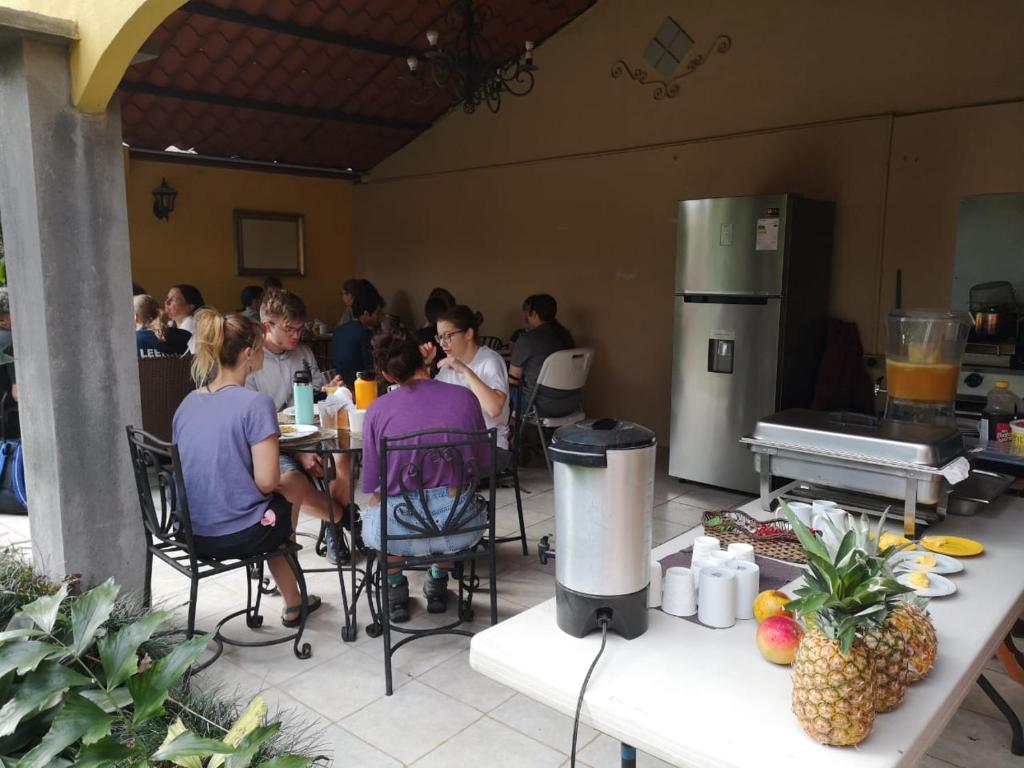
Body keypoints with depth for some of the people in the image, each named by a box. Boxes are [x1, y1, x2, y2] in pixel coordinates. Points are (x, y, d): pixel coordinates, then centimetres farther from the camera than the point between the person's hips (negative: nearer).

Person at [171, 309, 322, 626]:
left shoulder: (188, 403, 4)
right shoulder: (256, 403, -18)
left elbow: (201, 470, 12)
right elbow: (266, 481, -21)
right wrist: (282, 486, 2)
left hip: (190, 533, 6)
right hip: (236, 537, -6)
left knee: (276, 496, 30)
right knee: (289, 497, 24)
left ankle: (293, 603, 39)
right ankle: (291, 605, 42)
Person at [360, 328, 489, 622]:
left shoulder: (378, 409, -8)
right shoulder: (465, 397, -4)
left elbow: (372, 484, -1)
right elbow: (482, 462, 8)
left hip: (400, 532, -1)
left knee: (371, 517, 35)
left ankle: (395, 587, 30)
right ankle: (438, 583, 37)